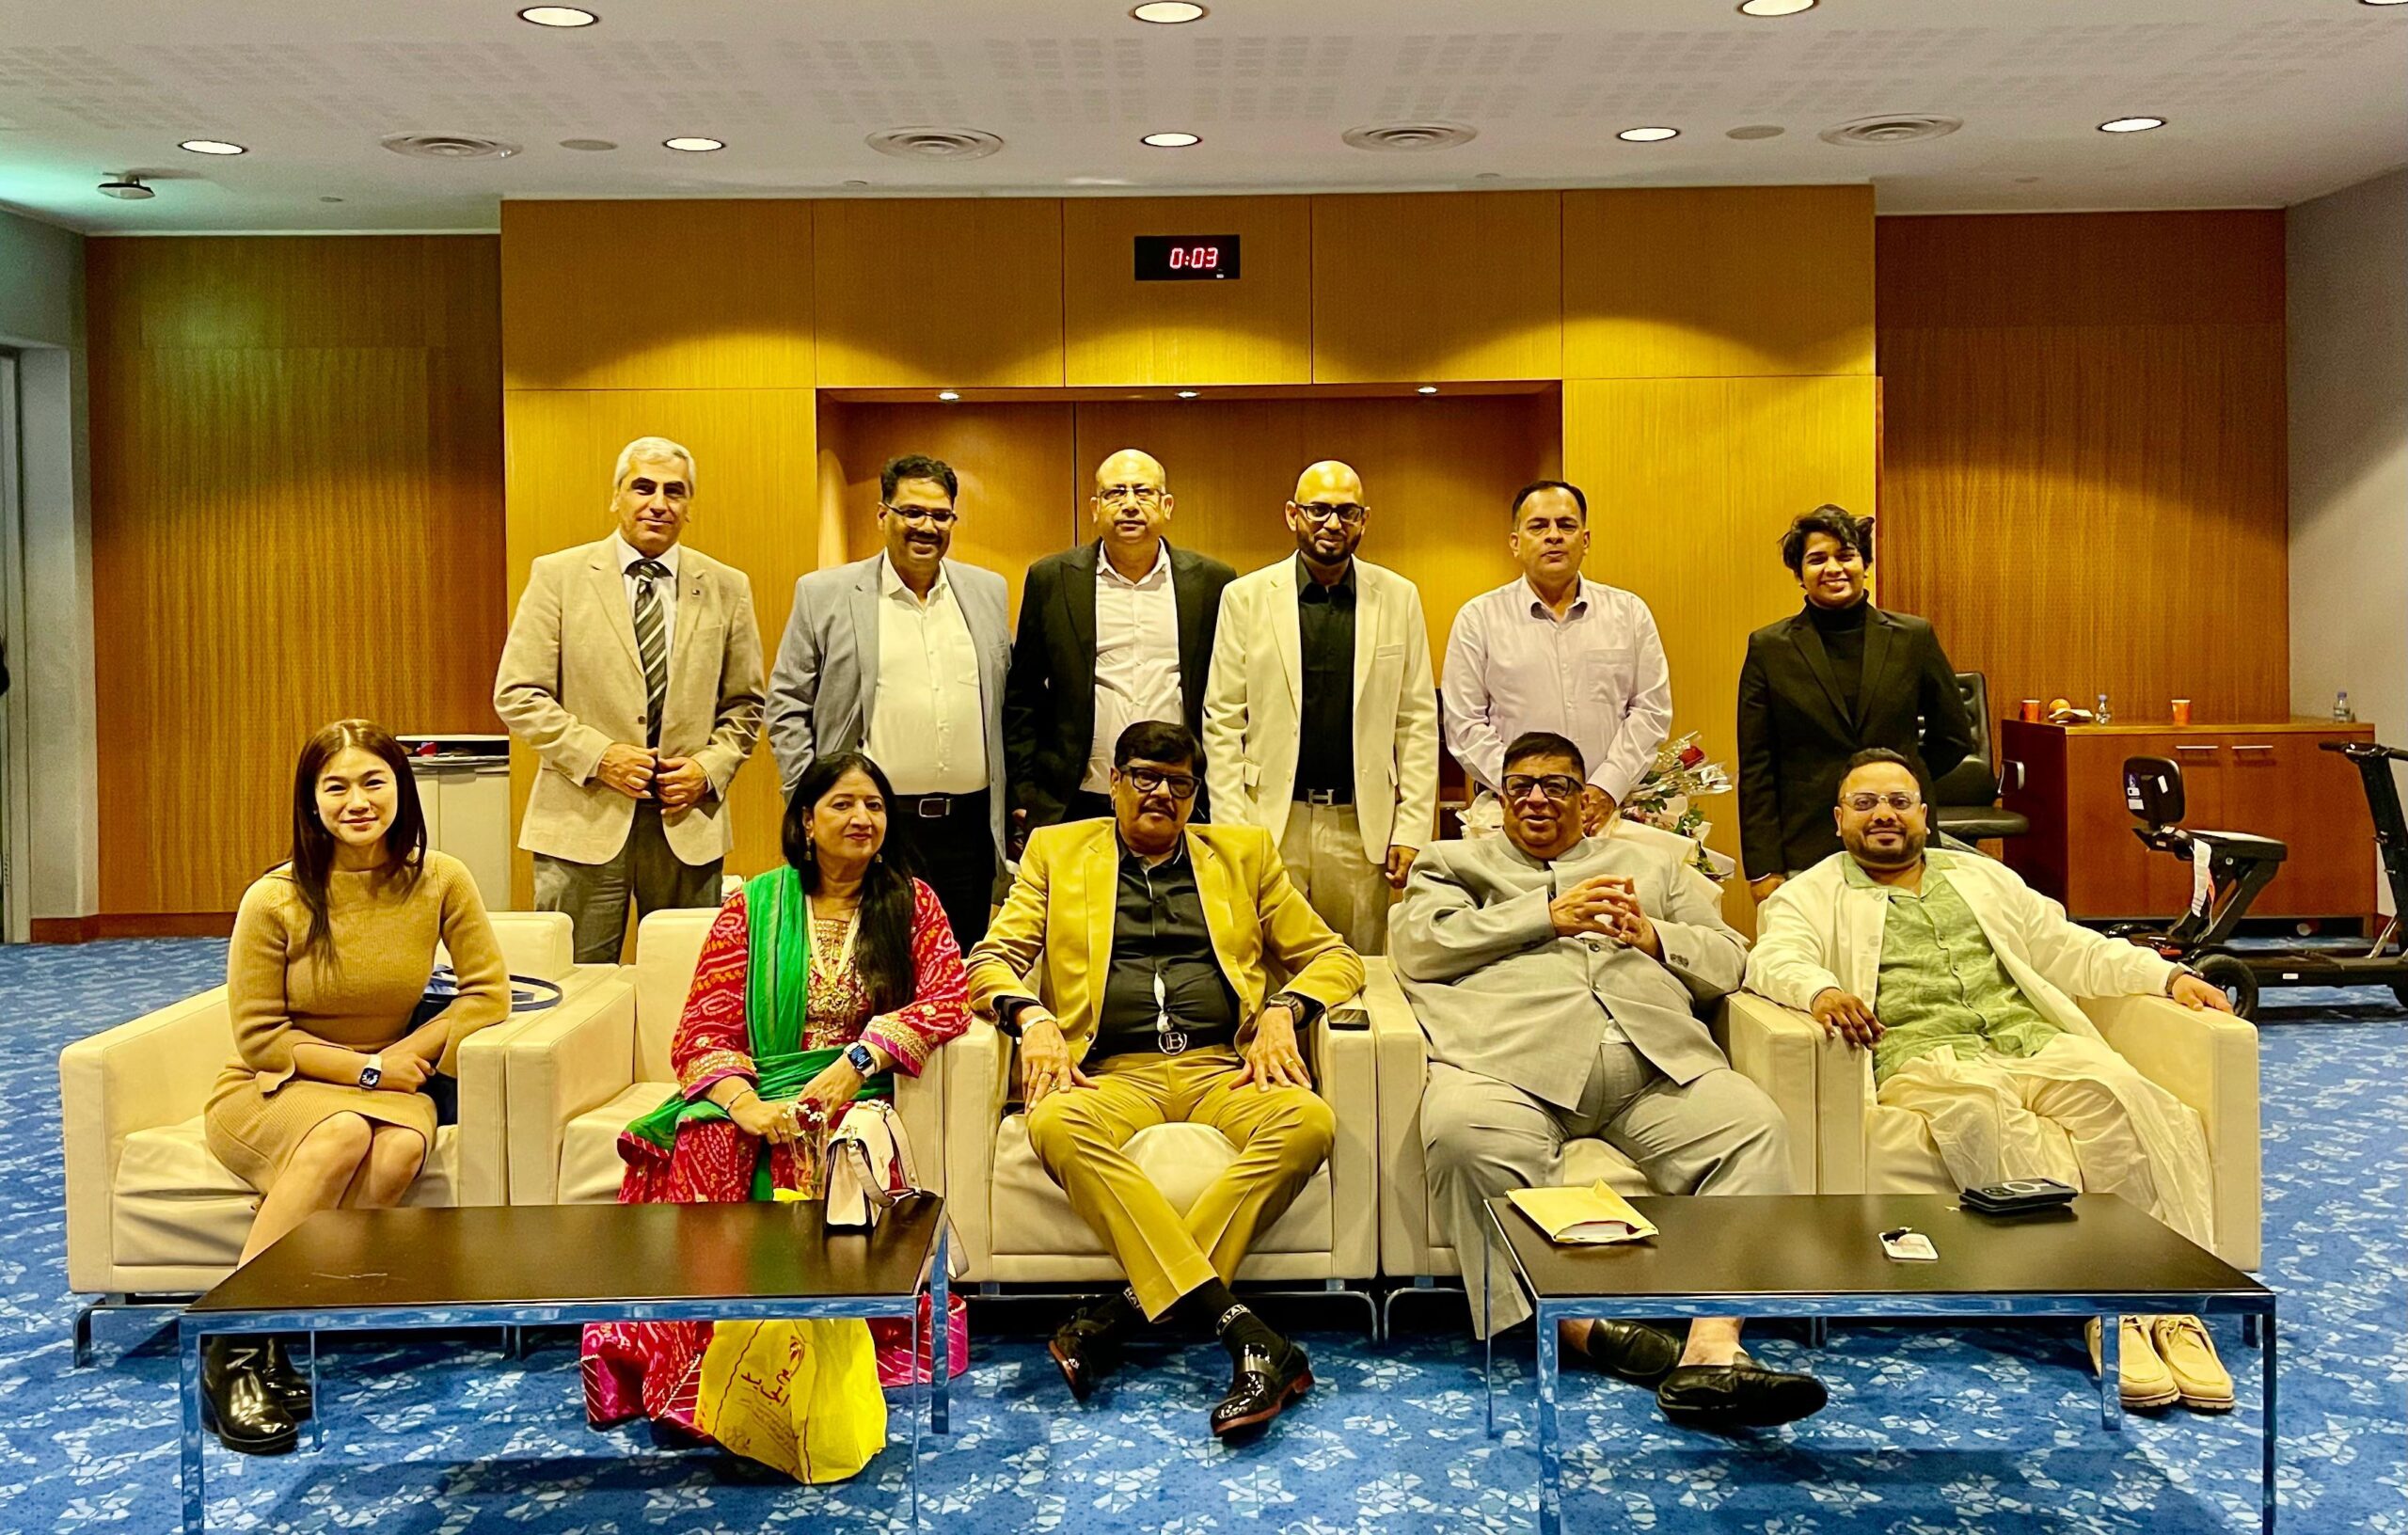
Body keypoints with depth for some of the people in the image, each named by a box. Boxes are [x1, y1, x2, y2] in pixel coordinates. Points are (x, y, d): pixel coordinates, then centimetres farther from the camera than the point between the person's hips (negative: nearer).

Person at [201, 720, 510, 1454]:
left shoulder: (440, 880, -8)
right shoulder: (276, 899, -14)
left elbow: (489, 994, -4)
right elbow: (259, 1036, -7)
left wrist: (408, 1055, -14)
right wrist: (364, 1069, -12)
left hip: (385, 1082, 2)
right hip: (270, 1090, -2)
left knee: (401, 1148, -33)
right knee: (343, 1133, -36)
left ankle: (286, 1340, -21)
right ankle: (235, 1346, -25)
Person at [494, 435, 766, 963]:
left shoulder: (726, 589, 8)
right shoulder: (558, 576, 2)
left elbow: (746, 703, 14)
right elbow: (517, 695, -1)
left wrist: (710, 767, -4)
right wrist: (596, 755, -12)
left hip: (687, 821, 2)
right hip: (584, 820, -2)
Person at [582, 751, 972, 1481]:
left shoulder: (911, 902, 12)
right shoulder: (753, 906, 11)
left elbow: (948, 998, -4)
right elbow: (703, 1028, 2)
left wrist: (854, 1064, -19)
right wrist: (747, 1104, -18)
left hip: (850, 1093, -1)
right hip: (753, 1090, 1)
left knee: (803, 1153, -34)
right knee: (708, 1147, -32)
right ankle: (690, 1376, -29)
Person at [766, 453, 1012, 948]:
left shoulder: (989, 592, 11)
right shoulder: (824, 594, 2)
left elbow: (1009, 703, 16)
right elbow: (786, 706, 3)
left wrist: (1015, 802, 11)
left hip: (968, 830, 3)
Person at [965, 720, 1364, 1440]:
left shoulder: (1243, 853, 21)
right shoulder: (1057, 851, 19)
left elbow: (1332, 956, 18)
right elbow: (992, 958, 11)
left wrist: (1283, 1012, -3)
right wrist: (1032, 1018, -10)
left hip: (1224, 1068, 1)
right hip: (1114, 1074, -1)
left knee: (1307, 1122, -32)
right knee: (1056, 1127, -36)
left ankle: (1128, 1308, -31)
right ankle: (1246, 1332, -41)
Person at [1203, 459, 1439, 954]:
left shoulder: (1399, 598, 6)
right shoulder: (1245, 597, 3)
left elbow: (1419, 722, 6)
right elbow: (1222, 720, 2)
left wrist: (1412, 831, -1)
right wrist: (1230, 830, -5)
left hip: (1363, 825, 1)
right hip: (1271, 820, -1)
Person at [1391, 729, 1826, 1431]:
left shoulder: (1650, 862, 35)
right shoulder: (1453, 864, 29)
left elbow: (1728, 958, 25)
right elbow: (1415, 945, 8)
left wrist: (1656, 939, 2)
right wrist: (1547, 918, 2)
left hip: (1655, 1058, 2)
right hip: (1511, 1055, -2)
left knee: (1753, 1126, -28)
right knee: (1464, 1135, -36)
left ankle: (1711, 1353, -36)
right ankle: (1578, 1326, -27)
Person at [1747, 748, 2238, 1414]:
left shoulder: (1983, 877, 30)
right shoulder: (1812, 894, 17)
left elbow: (2069, 949, 27)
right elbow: (1775, 958, -3)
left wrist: (2168, 975, 12)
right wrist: (1821, 990, -27)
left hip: (2036, 1043, 4)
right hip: (1925, 1059, -4)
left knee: (2119, 1094, -29)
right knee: (1990, 1117, -38)